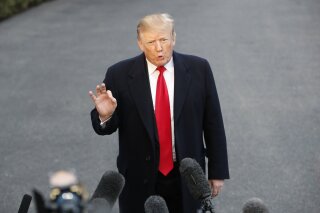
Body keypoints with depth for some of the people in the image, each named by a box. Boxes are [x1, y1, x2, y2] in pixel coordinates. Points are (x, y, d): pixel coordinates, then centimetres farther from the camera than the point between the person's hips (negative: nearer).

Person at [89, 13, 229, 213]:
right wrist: (105, 115, -25)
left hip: (186, 177, 1)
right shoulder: (120, 75, -7)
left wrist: (218, 171, 2)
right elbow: (106, 128, -1)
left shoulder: (198, 69, -4)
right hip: (140, 180, 0)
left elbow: (213, 122, 1)